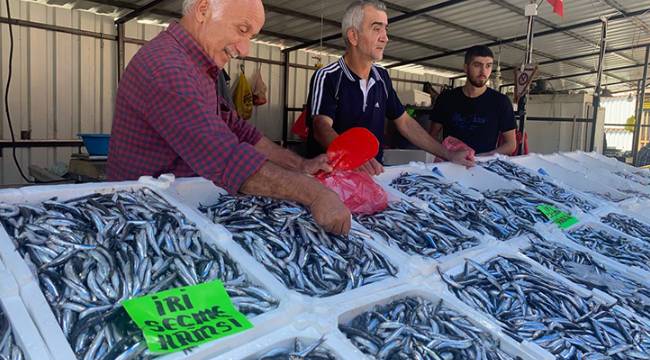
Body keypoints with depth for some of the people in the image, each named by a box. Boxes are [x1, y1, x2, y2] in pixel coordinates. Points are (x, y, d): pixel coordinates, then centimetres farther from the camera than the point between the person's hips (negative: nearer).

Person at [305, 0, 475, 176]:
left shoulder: (382, 77, 10)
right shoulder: (327, 77, -10)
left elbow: (404, 122, 15)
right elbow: (322, 128, -25)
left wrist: (449, 155, 8)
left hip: (373, 173, 4)